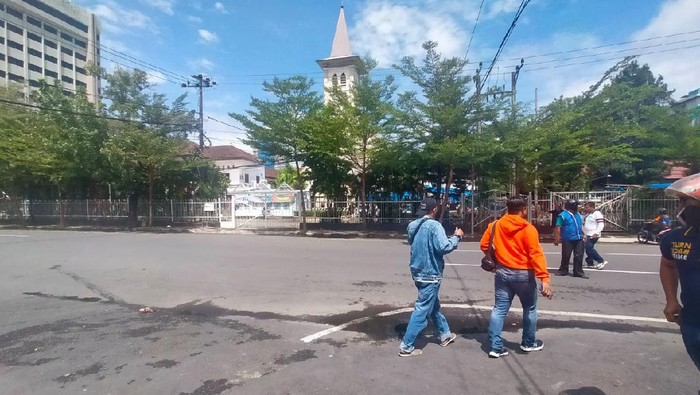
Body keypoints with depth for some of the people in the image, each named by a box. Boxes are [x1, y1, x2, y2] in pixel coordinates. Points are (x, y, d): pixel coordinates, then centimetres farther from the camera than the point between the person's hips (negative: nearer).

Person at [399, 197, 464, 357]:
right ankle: (406, 346, 1)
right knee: (422, 310, -3)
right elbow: (444, 247, -24)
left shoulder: (413, 225, 7)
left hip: (418, 272, 9)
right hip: (430, 274, -9)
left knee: (434, 305, 23)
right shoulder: (434, 225, -17)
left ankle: (445, 335, 41)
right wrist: (456, 237, -7)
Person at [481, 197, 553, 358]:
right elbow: (536, 254, -20)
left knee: (499, 309, 8)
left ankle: (496, 347, 8)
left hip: (502, 272, 4)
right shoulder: (528, 229, -14)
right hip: (523, 274, -4)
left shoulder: (495, 225, 0)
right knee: (529, 309, 18)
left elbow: (484, 245, 6)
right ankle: (528, 343, 32)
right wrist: (544, 278, -22)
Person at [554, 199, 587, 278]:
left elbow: (581, 225, 25)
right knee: (566, 256, 3)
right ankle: (563, 270, 18)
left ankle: (578, 272, 11)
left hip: (579, 239, 6)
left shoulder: (578, 214, 14)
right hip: (567, 240, -6)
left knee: (579, 256, 5)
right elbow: (557, 228, -12)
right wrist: (557, 239, -14)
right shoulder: (563, 215, -9)